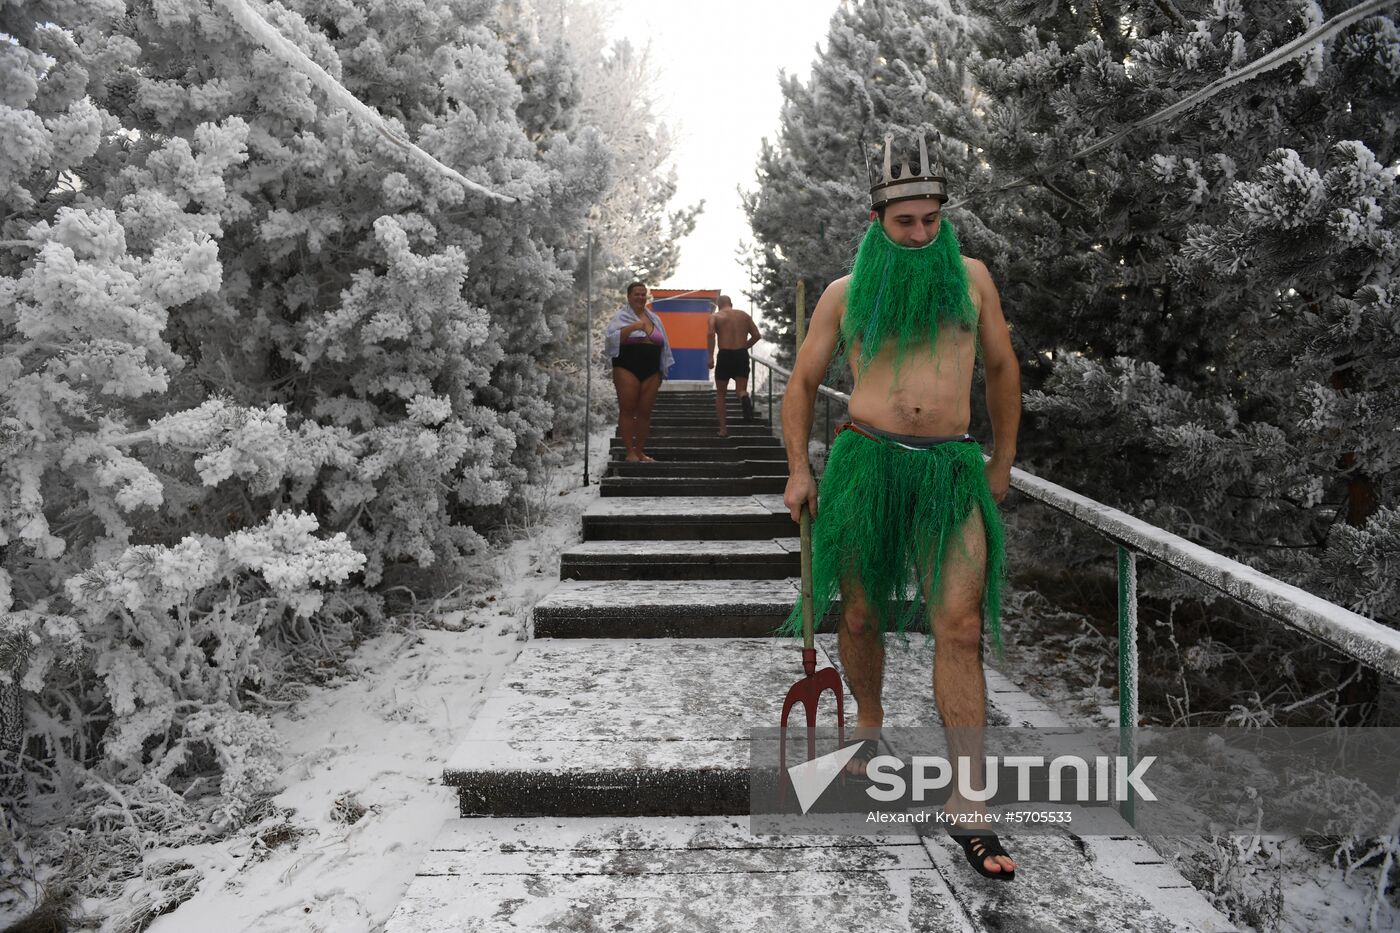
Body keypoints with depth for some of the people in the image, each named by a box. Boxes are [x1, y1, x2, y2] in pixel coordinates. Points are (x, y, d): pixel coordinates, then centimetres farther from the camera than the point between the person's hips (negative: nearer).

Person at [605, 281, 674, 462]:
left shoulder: (654, 318, 18)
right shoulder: (622, 316, 3)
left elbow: (662, 345, 21)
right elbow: (613, 337, -13)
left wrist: (662, 372, 17)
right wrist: (633, 327, -22)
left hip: (651, 372, 4)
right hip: (627, 369, -4)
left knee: (645, 412, 4)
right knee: (627, 410, -4)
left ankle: (640, 451, 12)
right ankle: (630, 452, -1)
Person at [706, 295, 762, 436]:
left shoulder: (715, 316, 4)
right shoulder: (744, 315, 14)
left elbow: (710, 333, -15)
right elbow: (757, 335, 9)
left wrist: (710, 356, -13)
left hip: (725, 355, -2)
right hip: (742, 355, 2)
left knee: (721, 394, 13)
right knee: (741, 391, 8)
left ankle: (723, 429, 9)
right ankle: (745, 399, -30)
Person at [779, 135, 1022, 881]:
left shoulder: (970, 276, 11)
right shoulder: (845, 293, 8)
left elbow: (1001, 367, 19)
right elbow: (803, 381, 11)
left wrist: (1003, 462, 17)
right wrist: (799, 470, 1)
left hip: (951, 469, 0)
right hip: (865, 463, 0)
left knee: (961, 630, -7)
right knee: (861, 617, 10)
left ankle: (966, 803, 0)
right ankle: (869, 725, 38)